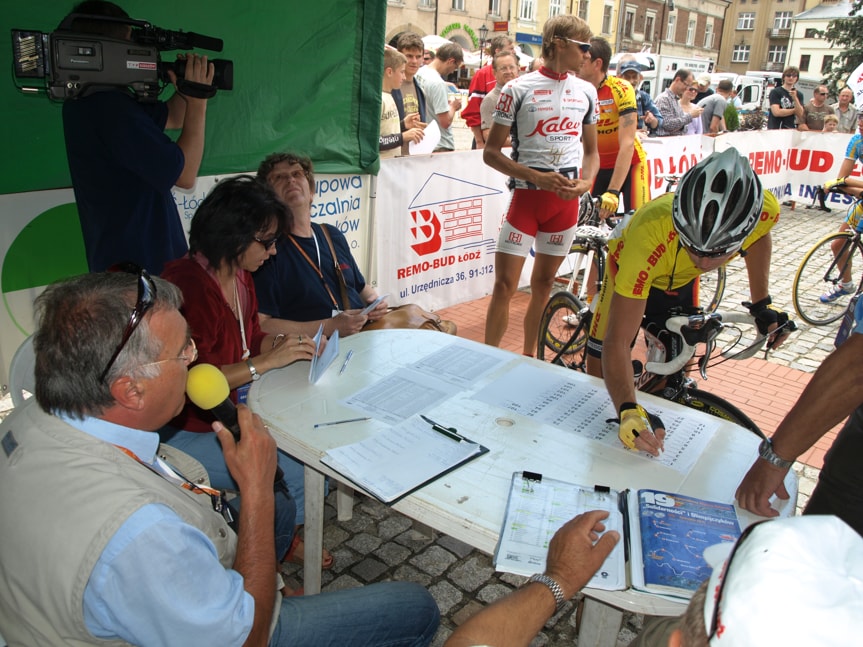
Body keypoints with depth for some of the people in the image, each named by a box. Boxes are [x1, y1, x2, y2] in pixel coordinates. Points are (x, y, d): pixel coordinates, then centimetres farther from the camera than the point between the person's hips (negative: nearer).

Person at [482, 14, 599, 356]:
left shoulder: (586, 91, 8)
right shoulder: (518, 89, -6)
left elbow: (591, 150, 16)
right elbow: (491, 152, -7)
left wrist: (586, 182, -6)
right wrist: (537, 177, -18)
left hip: (566, 201, 4)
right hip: (527, 198, -4)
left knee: (543, 283, 12)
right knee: (504, 285, -7)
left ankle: (529, 356, 26)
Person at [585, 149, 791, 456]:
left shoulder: (764, 210, -34)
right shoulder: (649, 238, -47)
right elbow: (617, 343, -44)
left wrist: (761, 304, -3)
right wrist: (629, 412, -57)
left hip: (681, 280, 4)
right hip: (631, 269, -3)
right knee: (599, 369, -7)